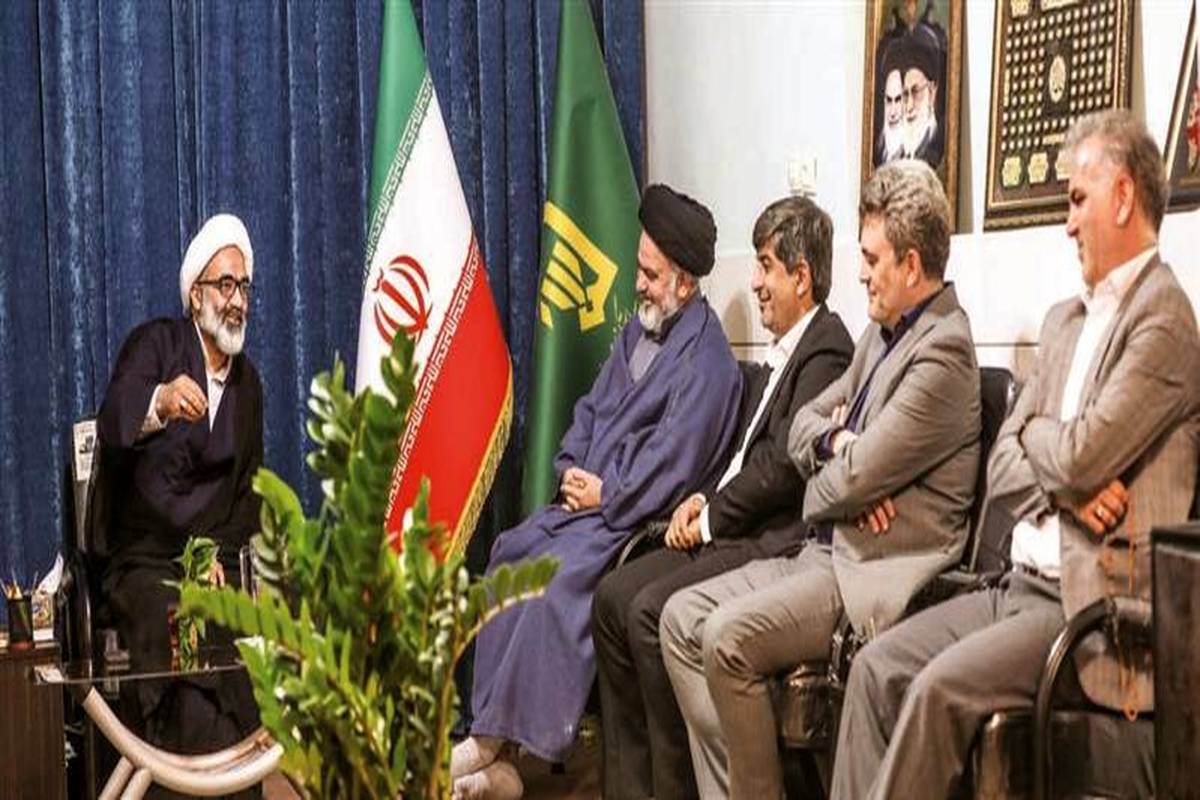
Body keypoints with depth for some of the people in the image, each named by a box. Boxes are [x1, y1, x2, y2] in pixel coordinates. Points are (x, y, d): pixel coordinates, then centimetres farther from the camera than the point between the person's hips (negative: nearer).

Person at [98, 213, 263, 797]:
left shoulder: (249, 383, 16)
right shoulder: (154, 345, -1)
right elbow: (110, 428, -19)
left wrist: (221, 553, -1)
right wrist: (159, 403, -41)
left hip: (216, 567, 4)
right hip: (144, 566, -4)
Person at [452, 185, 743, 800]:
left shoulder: (707, 362, -12)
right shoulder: (639, 329, 16)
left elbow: (672, 461, -18)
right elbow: (592, 408, 19)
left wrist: (604, 495, -13)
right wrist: (570, 469, 2)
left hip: (637, 515, -9)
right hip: (588, 497, 9)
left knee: (559, 575, -29)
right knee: (511, 553, -8)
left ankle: (494, 742, -22)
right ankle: (491, 739, -11)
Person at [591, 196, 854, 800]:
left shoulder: (825, 352, -12)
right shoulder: (782, 353, 19)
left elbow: (785, 463, -19)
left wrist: (712, 517, -8)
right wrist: (705, 499, 5)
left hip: (778, 541, -10)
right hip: (735, 530, 10)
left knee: (652, 611, -23)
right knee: (613, 596, -1)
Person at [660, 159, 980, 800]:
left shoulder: (942, 351, -15)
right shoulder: (881, 334, 16)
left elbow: (855, 479, -20)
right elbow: (800, 429, 17)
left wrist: (819, 490, 2)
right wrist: (839, 441, -6)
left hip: (878, 576, -10)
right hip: (829, 553, 10)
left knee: (728, 637, -25)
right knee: (682, 616, 0)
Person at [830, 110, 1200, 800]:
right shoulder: (1066, 320, 17)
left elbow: (1083, 452, -20)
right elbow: (1001, 470, 13)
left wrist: (1034, 433, 2)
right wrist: (1065, 484, -8)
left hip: (1094, 605, -8)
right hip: (1023, 587, 8)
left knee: (940, 687, -24)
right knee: (877, 666, -6)